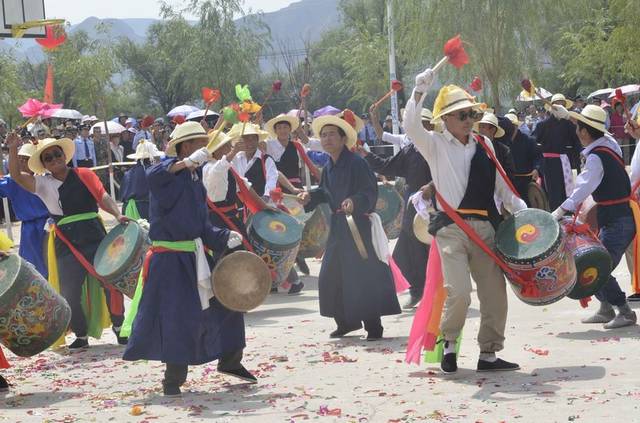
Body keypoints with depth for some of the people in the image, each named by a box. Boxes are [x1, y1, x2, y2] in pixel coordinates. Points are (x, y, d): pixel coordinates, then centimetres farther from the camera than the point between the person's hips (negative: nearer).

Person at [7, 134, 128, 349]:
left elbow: (103, 197, -5)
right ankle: (81, 335, 19)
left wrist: (117, 214, -21)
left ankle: (118, 327, 18)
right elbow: (16, 175, -3)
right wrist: (13, 149, -15)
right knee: (69, 292, 1)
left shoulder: (84, 175, 4)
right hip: (66, 241, 2)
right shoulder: (43, 183, 8)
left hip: (94, 235, -2)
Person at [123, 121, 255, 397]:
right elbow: (153, 176, -38)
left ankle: (230, 361, 28)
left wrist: (224, 238, 5)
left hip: (196, 254, 8)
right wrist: (185, 163, -47)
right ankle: (173, 378, 5)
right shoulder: (169, 171, -10)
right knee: (178, 315, -8)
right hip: (170, 258, -8)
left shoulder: (196, 179, 14)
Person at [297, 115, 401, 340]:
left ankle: (373, 326, 5)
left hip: (359, 224, -8)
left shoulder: (356, 163, -14)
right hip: (339, 225, 8)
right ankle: (346, 321, 24)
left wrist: (354, 202, -38)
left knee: (364, 276, -5)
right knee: (330, 276, 10)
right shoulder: (329, 167, 10)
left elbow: (370, 192, -21)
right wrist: (310, 196, 3)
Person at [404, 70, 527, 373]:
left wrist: (522, 211, 10)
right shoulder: (435, 144, 3)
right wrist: (420, 90, -19)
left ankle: (489, 354, 13)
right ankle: (449, 342, 9)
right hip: (451, 228, -5)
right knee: (459, 292, -16)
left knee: (495, 292, 2)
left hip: (484, 228, 5)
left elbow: (501, 184, 19)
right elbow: (411, 127, -15)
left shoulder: (484, 145, 15)